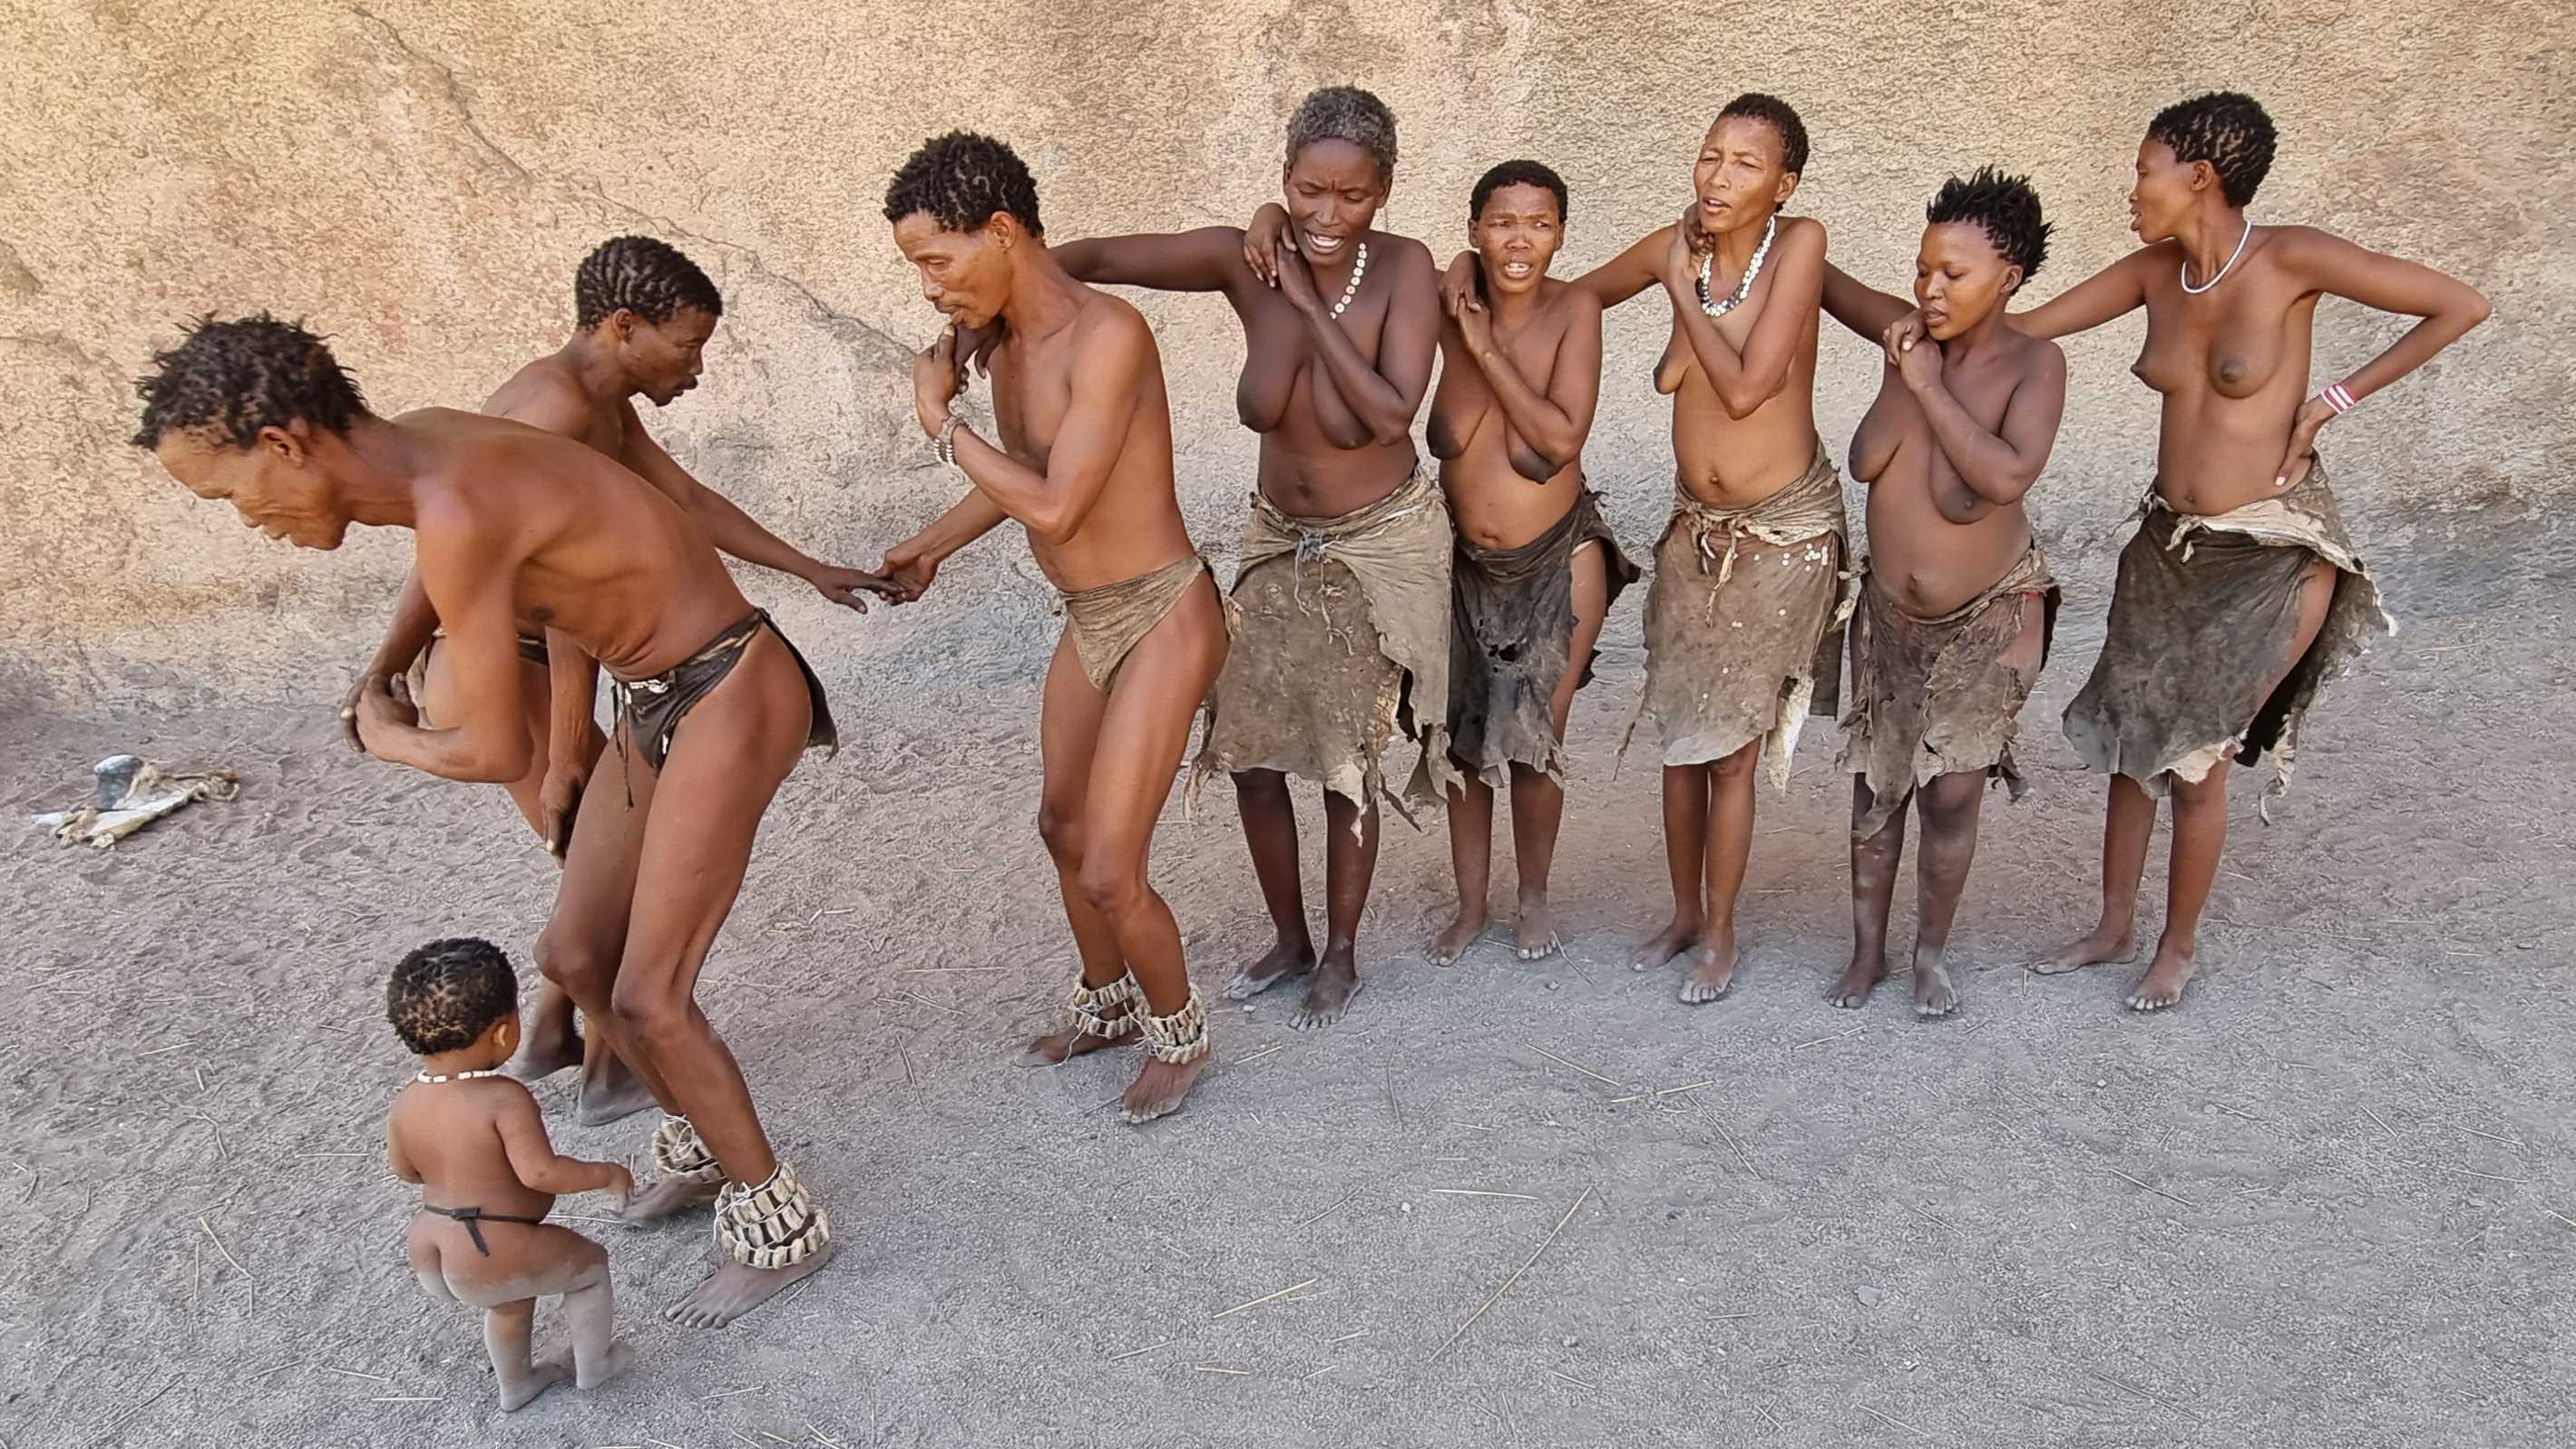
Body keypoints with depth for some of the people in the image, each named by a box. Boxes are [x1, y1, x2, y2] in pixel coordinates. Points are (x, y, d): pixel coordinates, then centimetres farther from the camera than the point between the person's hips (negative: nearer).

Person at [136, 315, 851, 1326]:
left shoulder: (457, 512, -29)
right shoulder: (418, 446, 0)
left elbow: (496, 752, -22)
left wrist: (389, 741, 0)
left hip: (728, 699, -10)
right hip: (657, 699, 10)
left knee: (647, 997, -6)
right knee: (574, 957, 15)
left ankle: (778, 1224, 12)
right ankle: (701, 1148, 35)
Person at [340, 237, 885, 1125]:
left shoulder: (607, 410, 13)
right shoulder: (557, 404, -20)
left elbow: (690, 503, 21)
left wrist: (812, 571, 23)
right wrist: (382, 677, -20)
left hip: (523, 664, 10)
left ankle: (551, 1033, 34)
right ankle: (610, 1074, 16)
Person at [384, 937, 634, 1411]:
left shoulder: (404, 1106, -4)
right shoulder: (505, 1099, -25)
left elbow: (404, 1169, 12)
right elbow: (540, 1172, -29)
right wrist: (606, 1174, -14)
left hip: (428, 1256, 7)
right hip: (496, 1259, -7)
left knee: (510, 1301, 34)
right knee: (590, 1264, 19)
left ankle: (515, 1383, 54)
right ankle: (593, 1364, 33)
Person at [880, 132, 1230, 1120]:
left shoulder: (1106, 335, -24)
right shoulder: (1004, 343, 2)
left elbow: (1054, 507, -30)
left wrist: (940, 423, -19)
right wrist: (933, 545, 20)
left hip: (1162, 621, -9)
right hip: (1088, 623, 9)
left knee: (1111, 871, -8)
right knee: (1063, 828, 22)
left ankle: (1179, 1034, 19)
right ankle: (1106, 1006, 45)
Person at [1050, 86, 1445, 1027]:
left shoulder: (1403, 269, -20)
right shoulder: (1245, 262, -14)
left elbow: (1392, 414, -29)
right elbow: (1095, 258, -16)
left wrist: (1311, 306, -26)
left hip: (1381, 544, -3)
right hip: (1278, 540, 4)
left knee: (1348, 759, 5)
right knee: (1247, 747, 7)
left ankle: (1341, 956, 26)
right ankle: (1289, 940, 30)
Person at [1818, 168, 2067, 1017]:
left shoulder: (2033, 363, -19)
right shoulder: (1910, 336, -8)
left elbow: (2008, 476, -32)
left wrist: (1930, 387, -28)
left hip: (1988, 619, -3)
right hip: (1890, 611, 3)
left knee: (1952, 792, 1)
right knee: (1876, 786, 9)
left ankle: (1932, 952, 23)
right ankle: (1867, 950, 25)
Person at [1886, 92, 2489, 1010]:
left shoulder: (2291, 260, -15)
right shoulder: (2155, 271, 0)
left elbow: (2461, 308, -10)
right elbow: (2028, 326, 4)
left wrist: (2333, 401, -11)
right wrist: (1935, 325, -14)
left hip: (2267, 555, -5)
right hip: (2168, 544, 6)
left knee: (2196, 762, 3)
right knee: (2131, 742, 13)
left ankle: (2179, 945, 24)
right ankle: (2114, 927, 30)